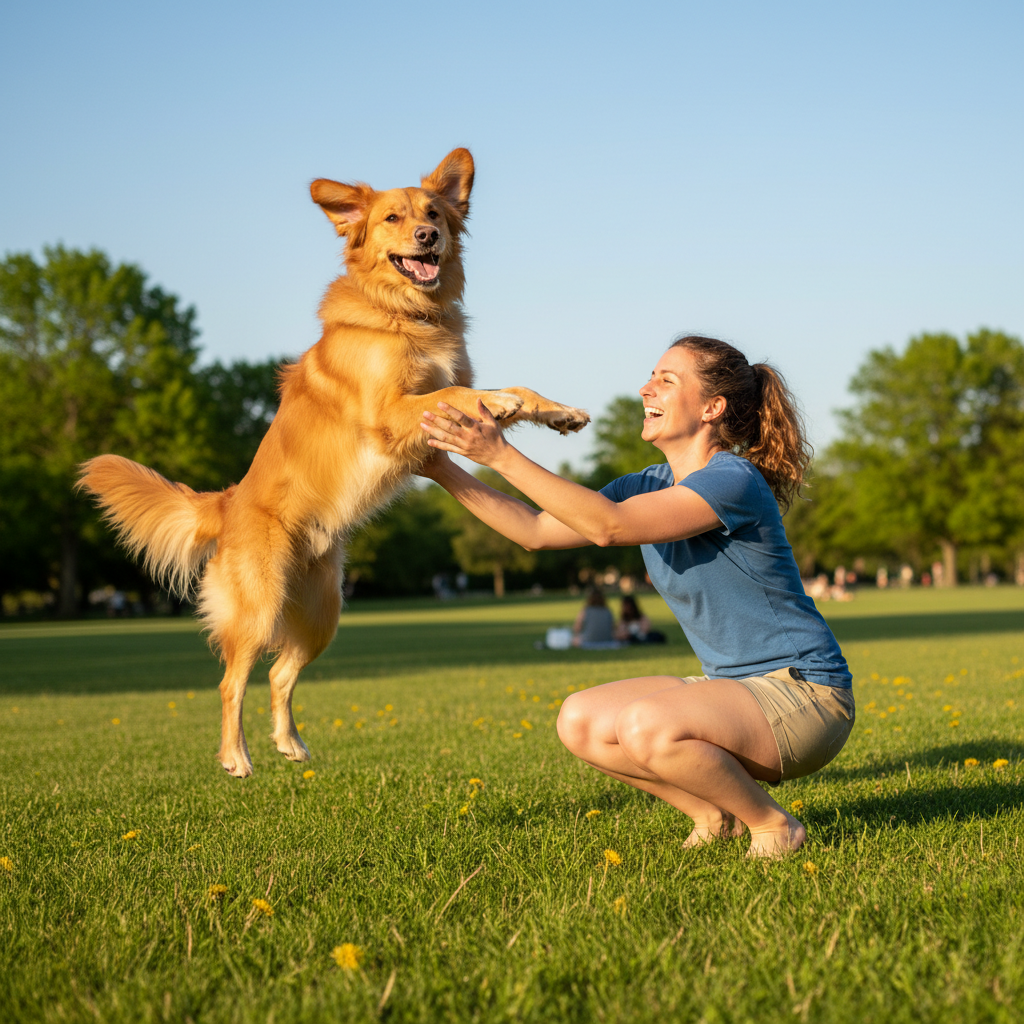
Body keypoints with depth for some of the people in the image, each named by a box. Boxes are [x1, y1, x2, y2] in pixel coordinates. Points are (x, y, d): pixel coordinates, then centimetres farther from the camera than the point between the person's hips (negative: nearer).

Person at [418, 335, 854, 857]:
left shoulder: (736, 481, -20)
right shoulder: (651, 484, 7)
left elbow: (608, 525, -30)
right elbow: (537, 531, 7)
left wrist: (501, 456, -31)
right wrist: (445, 471, 0)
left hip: (804, 696, -8)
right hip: (733, 687, 8)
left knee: (647, 728, -32)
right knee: (579, 722, -4)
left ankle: (774, 826, -8)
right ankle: (716, 814, 10)